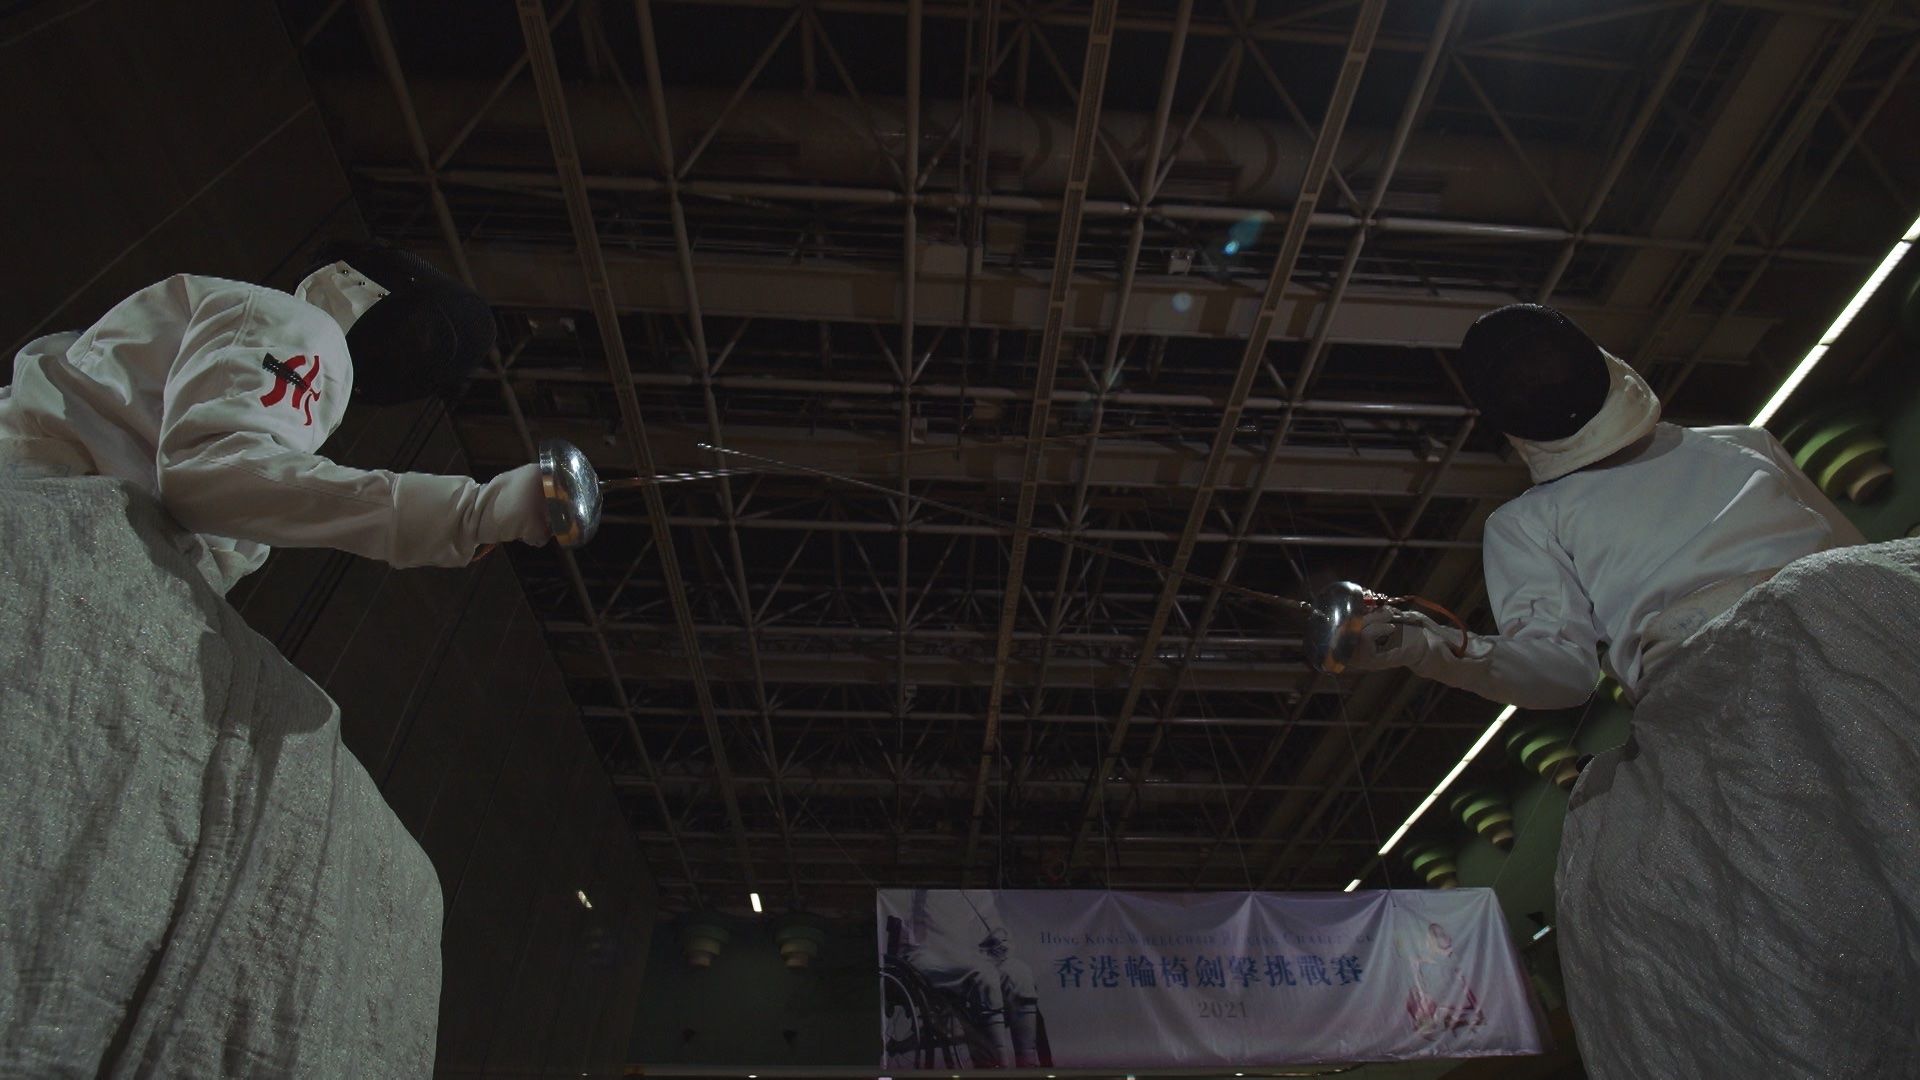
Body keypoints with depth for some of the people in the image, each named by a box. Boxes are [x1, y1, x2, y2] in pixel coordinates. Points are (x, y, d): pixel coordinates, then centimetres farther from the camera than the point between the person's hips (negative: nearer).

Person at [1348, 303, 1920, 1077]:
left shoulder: (1743, 447, 30)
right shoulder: (1526, 523, 18)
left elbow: (1853, 549, 28)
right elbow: (1558, 660, 2)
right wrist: (1434, 651, -17)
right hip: (1705, 686, -2)